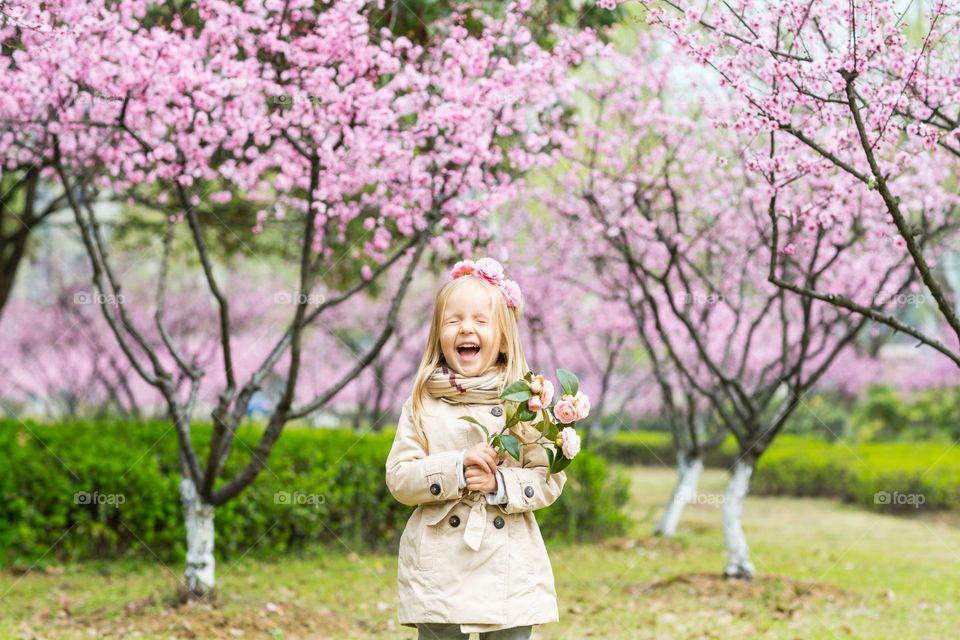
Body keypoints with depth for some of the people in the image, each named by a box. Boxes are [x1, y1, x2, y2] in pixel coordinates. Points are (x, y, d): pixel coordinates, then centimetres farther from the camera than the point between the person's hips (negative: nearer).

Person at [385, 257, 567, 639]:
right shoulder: (422, 404, 5)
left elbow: (550, 480, 2)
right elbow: (399, 479, -1)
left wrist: (500, 485, -15)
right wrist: (457, 467, -16)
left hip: (509, 569, 0)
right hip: (438, 566, 0)